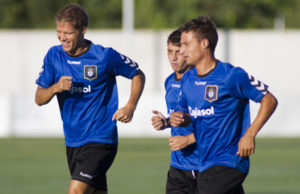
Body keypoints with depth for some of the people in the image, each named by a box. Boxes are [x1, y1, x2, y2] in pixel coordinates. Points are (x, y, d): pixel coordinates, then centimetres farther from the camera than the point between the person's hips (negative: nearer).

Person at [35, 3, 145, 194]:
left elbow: (138, 75, 5)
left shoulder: (105, 56, -10)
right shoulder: (54, 55, 2)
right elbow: (39, 98, 6)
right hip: (72, 141, 6)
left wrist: (130, 107, -9)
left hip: (100, 140, -6)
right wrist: (56, 87, -16)